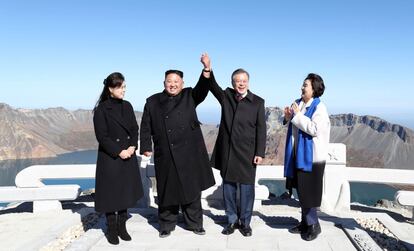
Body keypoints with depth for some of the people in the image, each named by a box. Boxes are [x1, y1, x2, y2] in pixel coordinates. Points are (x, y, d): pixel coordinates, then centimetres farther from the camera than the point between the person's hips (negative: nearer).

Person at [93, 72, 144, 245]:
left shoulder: (127, 106, 7)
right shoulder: (101, 109, -9)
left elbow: (135, 129, 8)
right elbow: (101, 136, -11)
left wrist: (132, 147, -7)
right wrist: (118, 151, -15)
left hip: (128, 157, 5)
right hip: (110, 158, -5)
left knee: (126, 192, 10)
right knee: (111, 193, 3)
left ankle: (122, 227, 22)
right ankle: (111, 229, 17)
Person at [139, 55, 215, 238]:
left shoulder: (189, 97, 7)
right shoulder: (153, 102, 6)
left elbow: (202, 89, -12)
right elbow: (146, 127, 7)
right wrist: (146, 147, -1)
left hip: (189, 153, 1)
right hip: (165, 156, 0)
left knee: (192, 188, 9)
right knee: (167, 190, 7)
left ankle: (194, 223, 23)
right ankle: (166, 225, 23)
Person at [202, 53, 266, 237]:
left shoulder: (257, 102, -1)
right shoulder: (226, 96, 6)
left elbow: (261, 129, -2)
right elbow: (213, 86, -13)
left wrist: (260, 153, -8)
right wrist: (208, 69, -30)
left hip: (247, 153, -2)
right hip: (227, 151, 2)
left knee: (247, 189, 5)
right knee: (228, 187, 11)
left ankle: (245, 222, 22)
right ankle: (232, 220, 26)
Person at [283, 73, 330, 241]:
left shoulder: (319, 107, -13)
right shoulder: (298, 103, 10)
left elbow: (314, 129, -24)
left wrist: (298, 115, -20)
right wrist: (289, 118, 0)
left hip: (312, 156, -8)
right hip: (298, 154, 8)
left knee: (307, 193, -3)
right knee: (301, 191, 15)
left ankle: (313, 225, 14)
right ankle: (305, 223, 28)